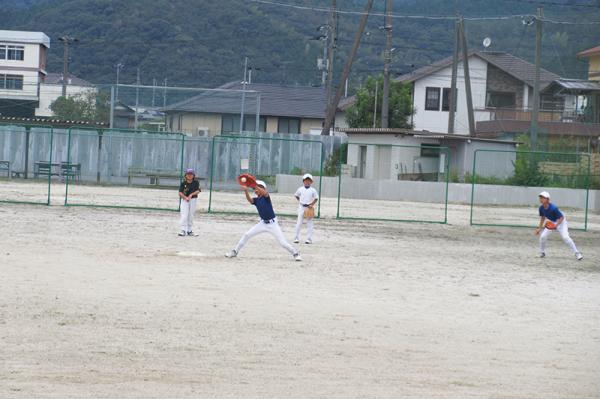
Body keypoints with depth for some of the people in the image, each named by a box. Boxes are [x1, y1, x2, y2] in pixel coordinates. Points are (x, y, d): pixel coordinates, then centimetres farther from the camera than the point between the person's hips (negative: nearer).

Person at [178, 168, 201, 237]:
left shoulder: (196, 183, -1)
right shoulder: (183, 183, -4)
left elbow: (198, 191, -8)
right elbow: (180, 192, -9)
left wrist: (191, 195, -24)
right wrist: (185, 197, -25)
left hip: (193, 199, 2)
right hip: (184, 200, -2)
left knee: (191, 216, 9)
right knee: (184, 215, -11)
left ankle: (189, 230, 19)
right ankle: (183, 230, -13)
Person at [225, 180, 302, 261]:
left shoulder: (266, 197, -12)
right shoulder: (256, 200, 0)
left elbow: (264, 193, -37)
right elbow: (249, 199, -22)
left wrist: (255, 186, -52)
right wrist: (246, 191, -42)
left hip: (273, 223, -5)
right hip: (263, 223, 5)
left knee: (283, 243, -9)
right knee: (246, 235, 0)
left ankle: (295, 253, 10)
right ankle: (235, 252, 12)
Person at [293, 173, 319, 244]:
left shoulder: (313, 190, -3)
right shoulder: (300, 189, 2)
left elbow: (316, 198, -1)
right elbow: (296, 196, 16)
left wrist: (312, 204, -13)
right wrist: (300, 201, 7)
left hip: (309, 208, -1)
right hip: (301, 207, 1)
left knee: (309, 223, 1)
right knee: (299, 223, 2)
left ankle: (309, 239, 3)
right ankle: (296, 238, 8)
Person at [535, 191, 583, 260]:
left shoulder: (553, 208, -34)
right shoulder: (541, 208, -13)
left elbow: (561, 217, -28)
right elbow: (542, 218, 6)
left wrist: (555, 226, -39)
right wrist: (539, 228, 7)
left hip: (561, 222, -6)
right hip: (551, 223, 6)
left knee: (565, 237, -21)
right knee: (543, 236, -6)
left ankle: (577, 253, -12)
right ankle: (542, 253, 18)